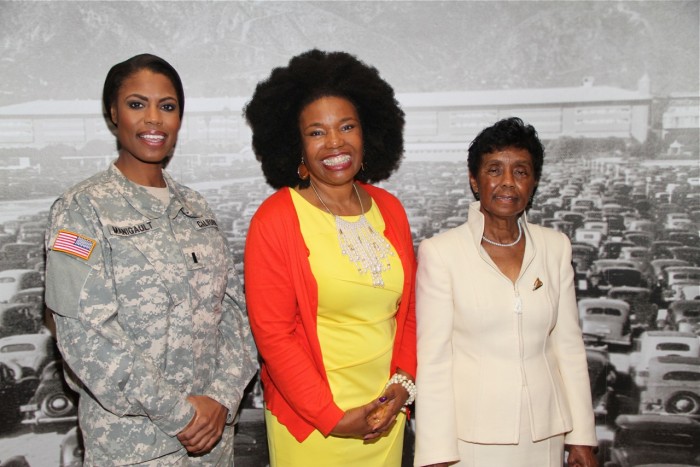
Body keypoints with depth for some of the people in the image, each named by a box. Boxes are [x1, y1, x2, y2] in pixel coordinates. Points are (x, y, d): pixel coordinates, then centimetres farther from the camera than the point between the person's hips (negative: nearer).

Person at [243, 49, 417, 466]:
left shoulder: (390, 210, 3)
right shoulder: (275, 221, -12)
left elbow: (408, 307, 9)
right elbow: (273, 333, -13)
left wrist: (404, 382, -2)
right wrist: (332, 417, -12)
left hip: (386, 414, 5)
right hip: (310, 422, -4)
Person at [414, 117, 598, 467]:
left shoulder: (556, 247, 1)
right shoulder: (439, 252, -11)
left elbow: (568, 345, 5)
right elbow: (432, 356, -11)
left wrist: (582, 437, 5)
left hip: (545, 434, 4)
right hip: (471, 436, -3)